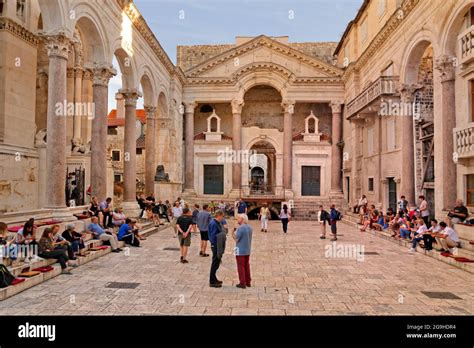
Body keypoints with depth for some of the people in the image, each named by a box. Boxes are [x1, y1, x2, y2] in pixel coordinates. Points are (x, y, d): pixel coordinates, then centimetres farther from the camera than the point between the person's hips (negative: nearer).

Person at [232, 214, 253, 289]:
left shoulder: (240, 228, -19)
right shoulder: (249, 227, 5)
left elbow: (236, 238, -16)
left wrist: (234, 232, -2)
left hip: (240, 251, -7)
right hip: (247, 250, 7)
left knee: (241, 267, 2)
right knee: (247, 266, 15)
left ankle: (242, 283, 6)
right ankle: (248, 282, 22)